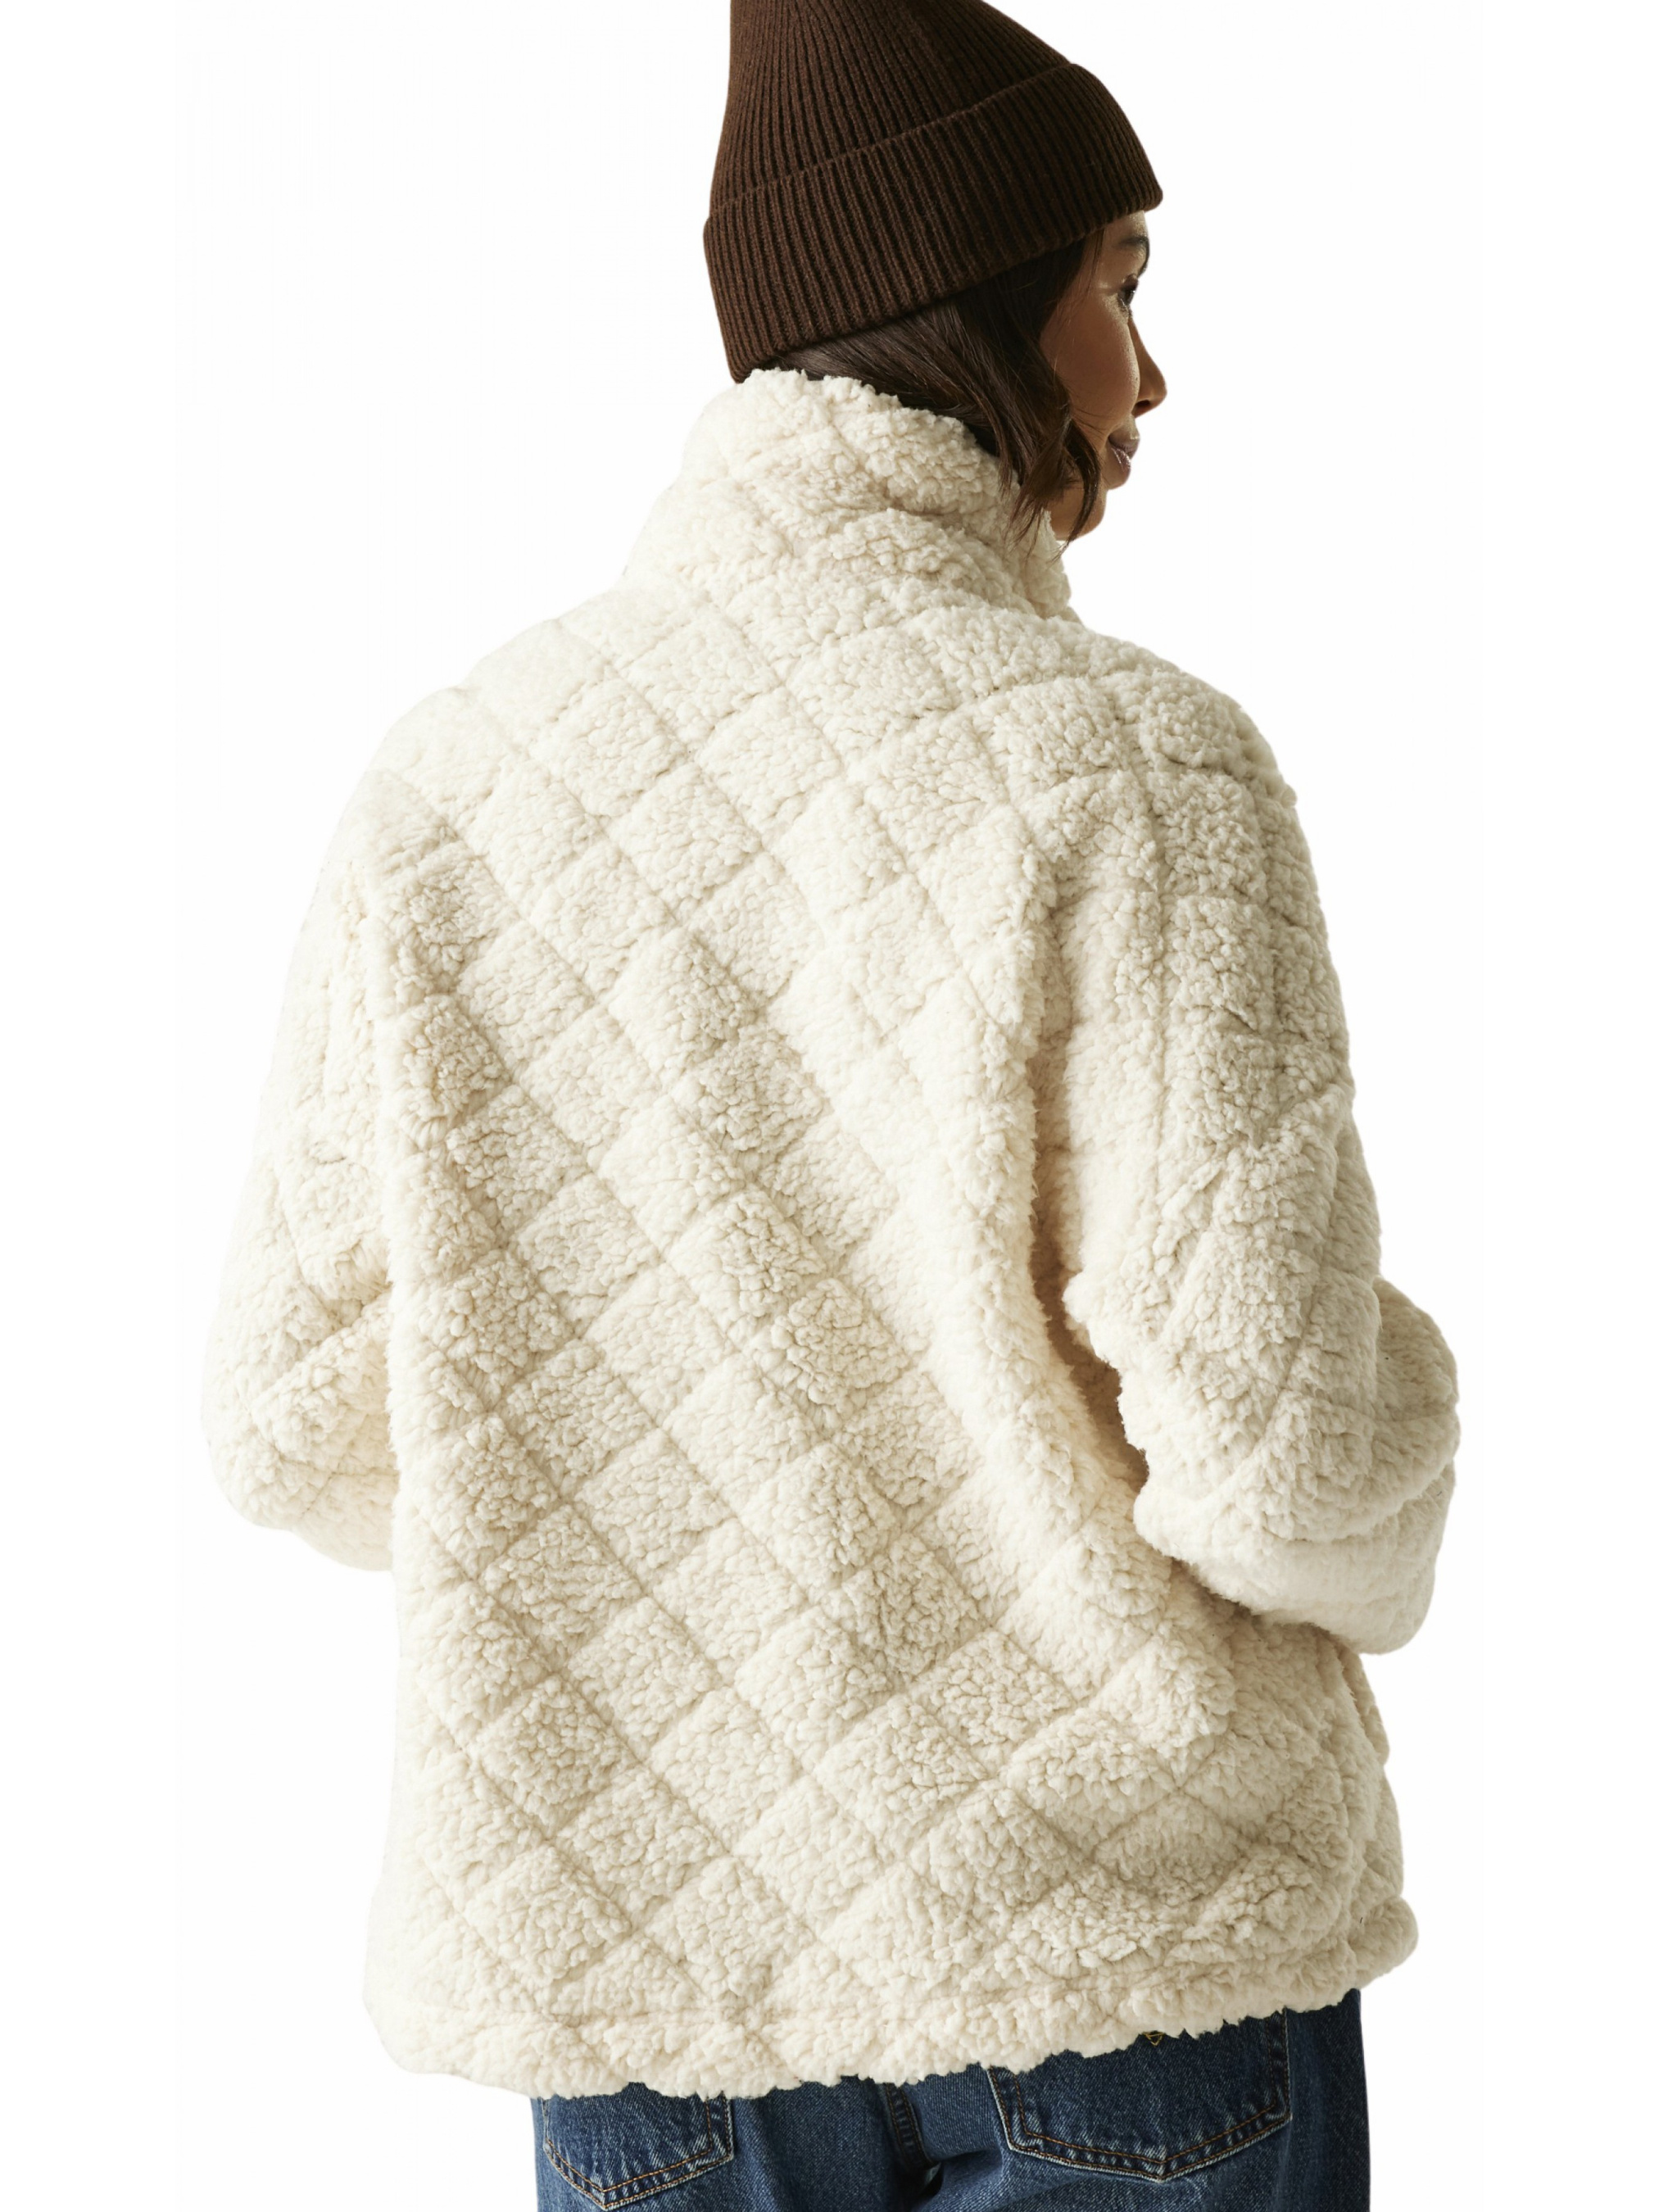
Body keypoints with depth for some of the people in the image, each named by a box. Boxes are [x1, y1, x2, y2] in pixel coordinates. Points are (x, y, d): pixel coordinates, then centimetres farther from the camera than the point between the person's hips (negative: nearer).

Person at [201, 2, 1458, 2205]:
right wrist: (1377, 1529, 6)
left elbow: (311, 1420, -1)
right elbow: (1276, 1444, -18)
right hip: (1127, 1936, -3)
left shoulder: (448, 783, -4)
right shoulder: (1135, 767, -14)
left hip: (651, 1945, 3)